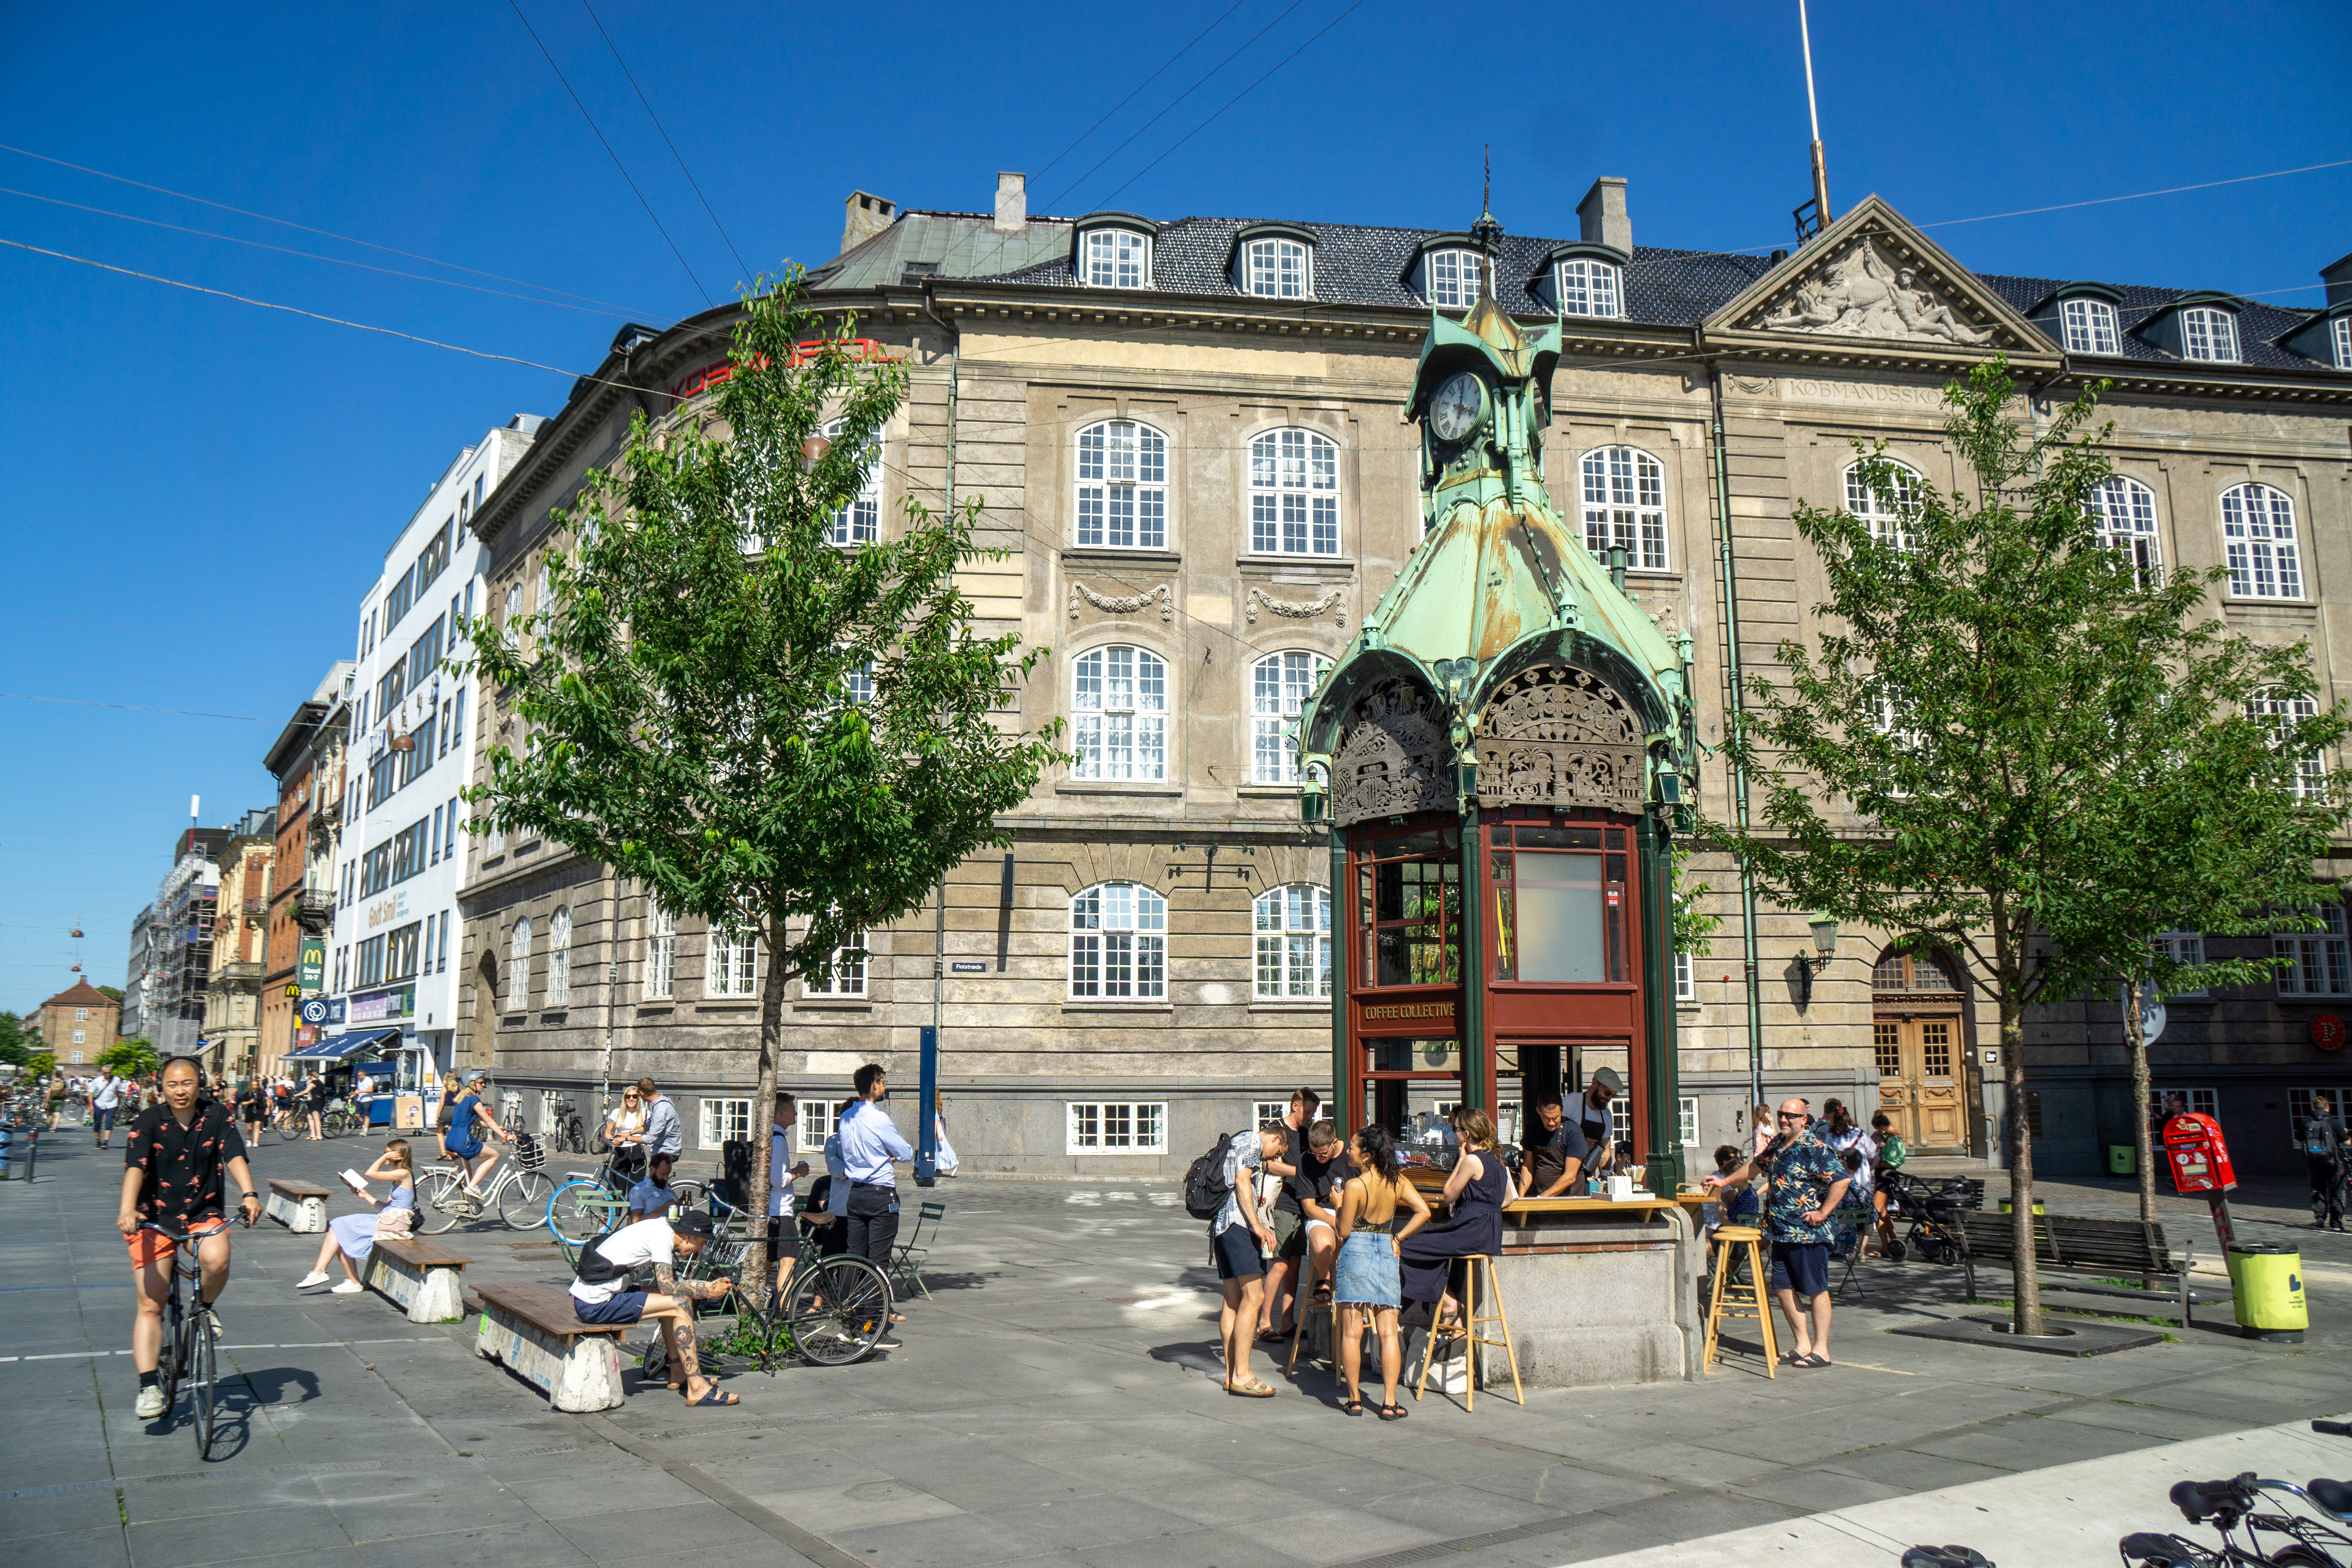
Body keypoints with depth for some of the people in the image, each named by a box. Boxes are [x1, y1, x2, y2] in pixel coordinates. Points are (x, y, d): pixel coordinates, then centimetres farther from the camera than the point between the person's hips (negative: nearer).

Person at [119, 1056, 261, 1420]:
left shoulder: (217, 1116, -3)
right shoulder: (149, 1122, -7)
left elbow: (235, 1155, -13)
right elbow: (135, 1166, -19)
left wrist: (249, 1194, -31)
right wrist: (127, 1209, -36)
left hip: (205, 1215, 1)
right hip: (155, 1218, 0)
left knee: (216, 1260, -30)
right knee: (150, 1306, -5)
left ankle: (205, 1307, 3)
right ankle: (148, 1387, 1)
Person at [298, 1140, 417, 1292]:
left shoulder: (404, 1174, -12)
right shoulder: (399, 1176, 18)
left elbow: (371, 1173, -18)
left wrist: (385, 1157, -7)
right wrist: (367, 1196, 15)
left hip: (392, 1224, -9)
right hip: (386, 1221, 9)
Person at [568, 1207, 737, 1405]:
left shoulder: (660, 1228, 15)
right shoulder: (663, 1235, -13)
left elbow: (667, 1283, 20)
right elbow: (668, 1287, -17)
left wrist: (710, 1285, 13)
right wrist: (708, 1292, -6)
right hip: (596, 1305, -10)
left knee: (672, 1300, 18)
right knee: (681, 1304, -13)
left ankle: (678, 1373, 20)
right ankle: (697, 1388, -13)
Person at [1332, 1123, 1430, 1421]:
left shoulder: (1355, 1186, -13)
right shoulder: (1398, 1182, 1)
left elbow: (1344, 1231, -10)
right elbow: (1424, 1212, -4)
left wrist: (1339, 1205, 5)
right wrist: (1399, 1237, 3)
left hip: (1355, 1251, -4)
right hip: (1387, 1253, 4)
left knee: (1352, 1332, 5)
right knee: (1388, 1332, 5)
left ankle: (1354, 1399, 9)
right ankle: (1389, 1403, 2)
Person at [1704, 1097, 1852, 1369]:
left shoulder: (1813, 1148, -14)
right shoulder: (1777, 1143, 12)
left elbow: (1843, 1179, -20)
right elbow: (1756, 1165, 28)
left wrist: (1823, 1212, -18)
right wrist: (1725, 1181, 28)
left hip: (1808, 1233, -8)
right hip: (1781, 1232, 8)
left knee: (1816, 1290, 1)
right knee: (1783, 1288, 10)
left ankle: (1821, 1350, 8)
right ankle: (1802, 1344, 21)